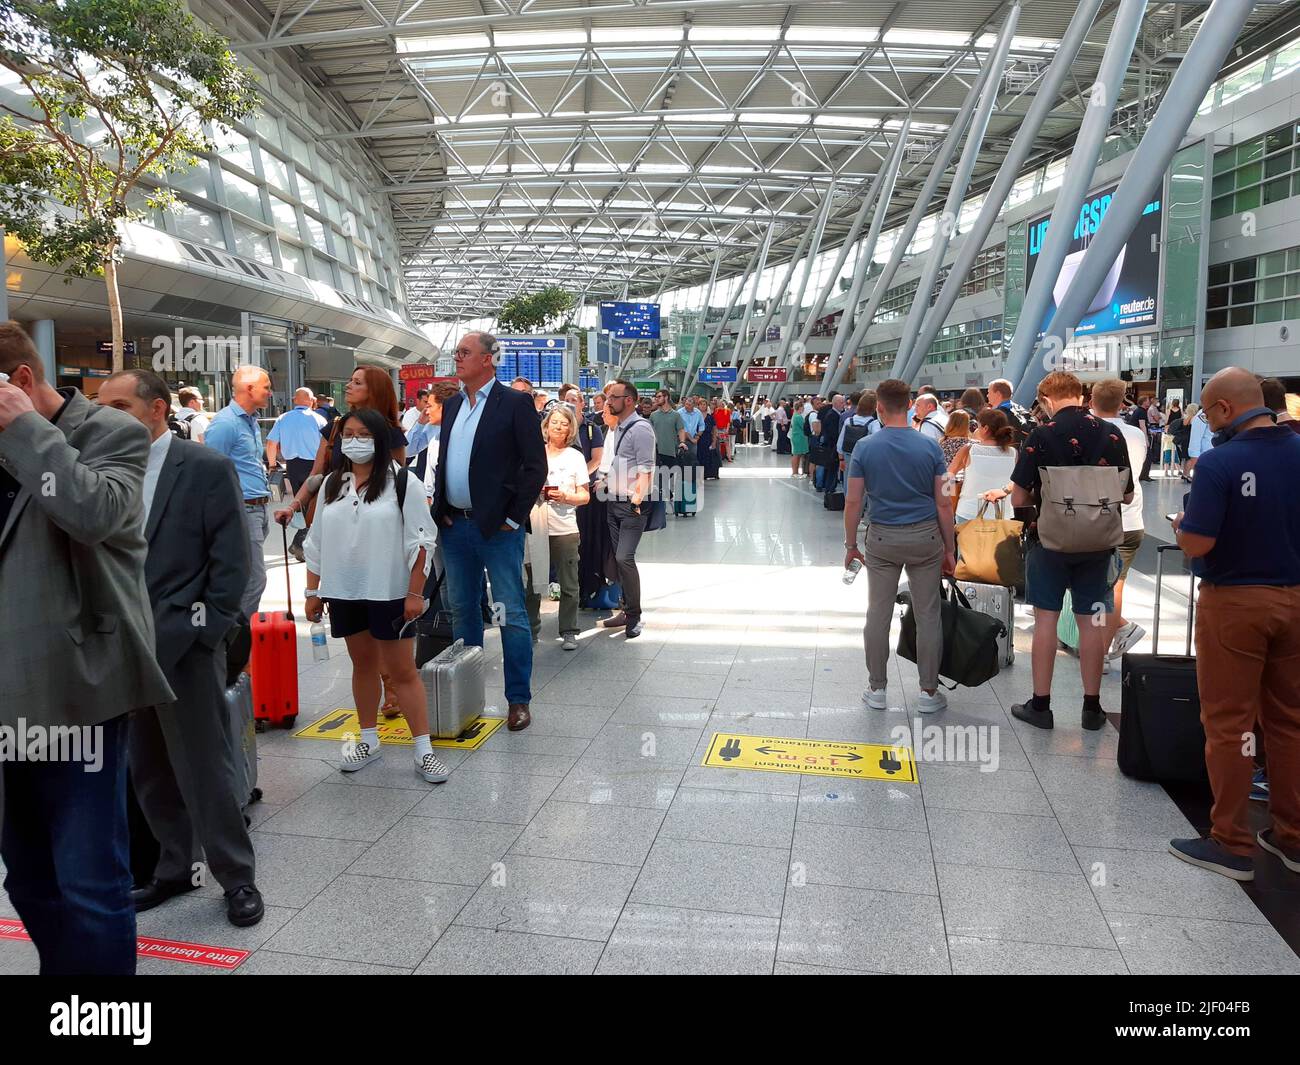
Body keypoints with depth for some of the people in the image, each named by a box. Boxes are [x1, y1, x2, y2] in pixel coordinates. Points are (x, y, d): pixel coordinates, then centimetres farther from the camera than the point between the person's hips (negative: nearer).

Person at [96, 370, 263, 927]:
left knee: (205, 768, 2)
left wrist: (205, 633, -12)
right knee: (148, 772, 15)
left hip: (183, 645, -6)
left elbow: (231, 561, -9)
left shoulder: (207, 467, -7)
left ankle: (237, 878, 17)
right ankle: (175, 870, 32)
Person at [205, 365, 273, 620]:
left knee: (250, 577, 15)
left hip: (258, 509, 9)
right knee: (254, 580, -9)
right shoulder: (225, 423, -13)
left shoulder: (251, 420, 17)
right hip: (242, 510, -9)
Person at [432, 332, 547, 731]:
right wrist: (441, 508, 8)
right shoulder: (452, 405, 13)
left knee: (512, 615, -1)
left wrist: (513, 518, -12)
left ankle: (519, 699, 9)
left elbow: (536, 465, -10)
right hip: (455, 526, 7)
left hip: (496, 527, -7)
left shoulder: (515, 403, -7)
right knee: (462, 611, 15)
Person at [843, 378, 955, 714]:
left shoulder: (865, 447, -6)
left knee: (878, 614, 8)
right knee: (928, 615, 8)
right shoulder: (929, 446, -5)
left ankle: (877, 689, 15)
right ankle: (929, 692, 14)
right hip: (925, 537, 0)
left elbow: (853, 501, -6)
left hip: (882, 538, 0)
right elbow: (943, 503, -5)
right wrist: (949, 548, 4)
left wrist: (850, 544, 5)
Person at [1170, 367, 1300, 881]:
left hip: (1234, 601, -6)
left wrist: (1181, 524, 0)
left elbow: (1196, 544, -21)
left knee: (1228, 723, 3)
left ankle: (1231, 844, 12)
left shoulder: (1219, 462, -18)